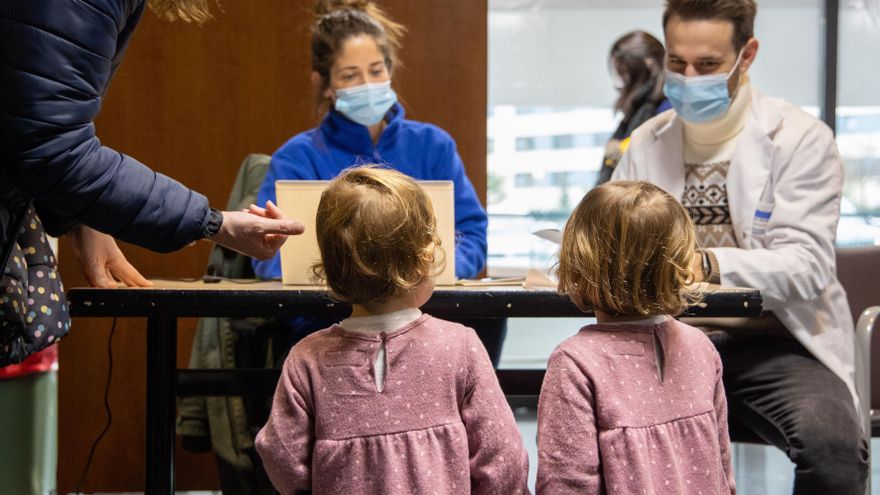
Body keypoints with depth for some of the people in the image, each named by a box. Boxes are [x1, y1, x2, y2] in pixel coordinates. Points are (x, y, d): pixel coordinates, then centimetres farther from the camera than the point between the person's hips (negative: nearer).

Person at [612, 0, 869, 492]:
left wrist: (708, 263, -31)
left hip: (775, 343, -3)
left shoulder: (802, 139, -2)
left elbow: (807, 265, -13)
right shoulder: (648, 143, 13)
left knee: (831, 444, -32)